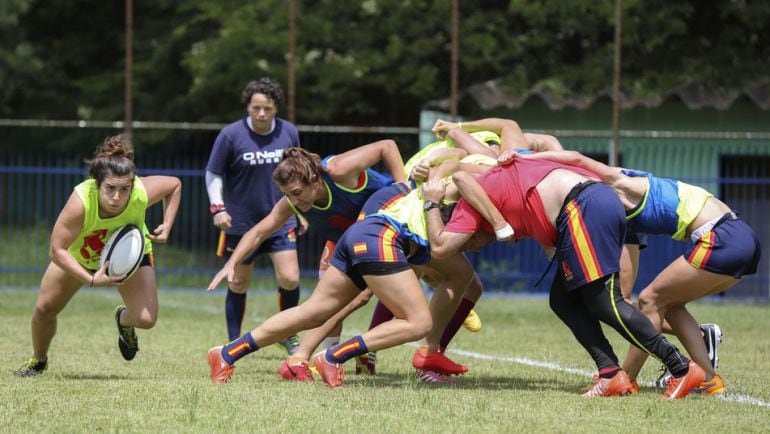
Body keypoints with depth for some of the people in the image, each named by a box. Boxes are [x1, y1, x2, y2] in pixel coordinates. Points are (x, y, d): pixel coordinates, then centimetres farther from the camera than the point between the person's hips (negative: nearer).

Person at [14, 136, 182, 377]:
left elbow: (174, 184, -13)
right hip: (78, 254, -1)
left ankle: (124, 321, 24)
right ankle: (38, 361, 36)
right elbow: (57, 251, -36)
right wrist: (92, 280, -42)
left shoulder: (142, 193, -37)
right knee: (45, 308, 4)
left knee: (146, 319, -15)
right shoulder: (81, 201, -43)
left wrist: (166, 228, -19)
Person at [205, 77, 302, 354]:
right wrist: (218, 207, -15)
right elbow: (213, 174, -3)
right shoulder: (231, 135, -12)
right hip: (241, 223, -2)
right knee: (238, 284, 6)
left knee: (290, 279, -9)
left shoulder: (288, 133, -1)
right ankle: (234, 343, 19)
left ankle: (287, 334, 14)